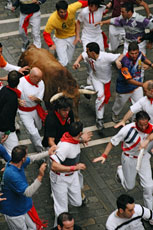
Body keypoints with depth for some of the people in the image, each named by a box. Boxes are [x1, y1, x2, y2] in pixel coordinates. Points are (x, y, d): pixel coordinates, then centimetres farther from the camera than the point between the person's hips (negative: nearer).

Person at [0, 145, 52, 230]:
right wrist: (40, 176, -45)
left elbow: (31, 159, 13)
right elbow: (28, 192, -36)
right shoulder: (11, 174, -36)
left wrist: (48, 153, 19)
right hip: (14, 212, -9)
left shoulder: (17, 162, -9)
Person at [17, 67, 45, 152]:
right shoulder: (21, 81, -27)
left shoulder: (41, 83, -14)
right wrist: (18, 101, -50)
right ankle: (40, 148, 12)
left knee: (38, 128, 22)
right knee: (33, 132, -9)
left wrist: (35, 99, -34)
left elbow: (40, 100, -9)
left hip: (35, 109, 4)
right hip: (24, 112, -4)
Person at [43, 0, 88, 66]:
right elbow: (46, 33, -21)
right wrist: (51, 45, -36)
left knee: (68, 60, 16)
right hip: (60, 39, -3)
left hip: (72, 37, 3)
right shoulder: (52, 20, -33)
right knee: (63, 62, -15)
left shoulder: (72, 9, -30)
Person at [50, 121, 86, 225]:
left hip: (72, 175, 8)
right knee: (62, 210, 0)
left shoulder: (75, 140, -10)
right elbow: (54, 166, -41)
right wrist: (75, 167, -44)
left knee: (77, 202, 15)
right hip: (60, 178, -8)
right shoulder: (65, 146, -37)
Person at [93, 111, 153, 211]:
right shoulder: (128, 129, -30)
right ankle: (121, 171, 45)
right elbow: (113, 142, -18)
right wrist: (104, 155, -22)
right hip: (130, 158, -2)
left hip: (143, 157, 2)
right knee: (129, 186, 13)